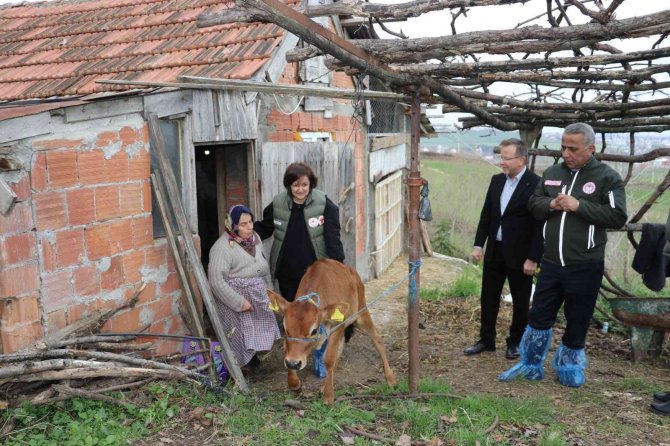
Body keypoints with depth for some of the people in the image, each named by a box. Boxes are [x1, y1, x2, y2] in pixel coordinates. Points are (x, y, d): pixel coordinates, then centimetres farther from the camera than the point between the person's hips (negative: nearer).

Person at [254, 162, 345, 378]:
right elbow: (264, 228, 9)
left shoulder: (324, 205, -12)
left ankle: (320, 360, 20)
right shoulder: (277, 205, -5)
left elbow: (333, 238, -13)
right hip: (287, 273, 3)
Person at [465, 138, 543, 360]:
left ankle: (516, 342, 28)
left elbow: (539, 225, -15)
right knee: (488, 299, 13)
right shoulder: (496, 180, 6)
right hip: (494, 251, 6)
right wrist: (478, 244, 5)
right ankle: (486, 340, 27)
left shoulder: (535, 184, -14)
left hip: (519, 255, -6)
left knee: (520, 302, 11)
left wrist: (533, 258, -16)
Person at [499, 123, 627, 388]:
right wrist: (551, 204, -10)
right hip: (550, 263, 4)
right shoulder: (552, 173, 7)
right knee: (539, 316, 12)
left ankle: (569, 367, 31)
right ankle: (531, 366, 27)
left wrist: (578, 206, -20)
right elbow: (533, 205, 11)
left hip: (585, 267, -4)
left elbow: (618, 217, -15)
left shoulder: (607, 177, -8)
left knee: (577, 322, 11)